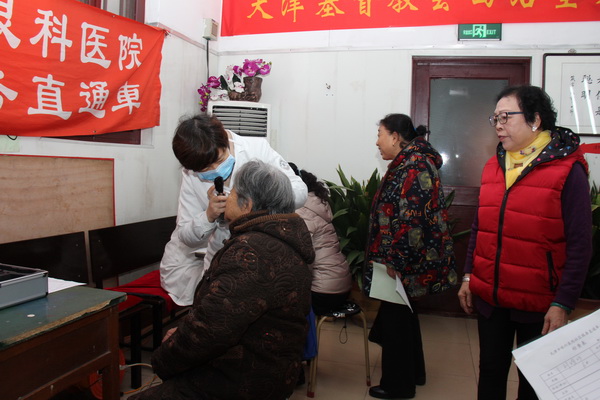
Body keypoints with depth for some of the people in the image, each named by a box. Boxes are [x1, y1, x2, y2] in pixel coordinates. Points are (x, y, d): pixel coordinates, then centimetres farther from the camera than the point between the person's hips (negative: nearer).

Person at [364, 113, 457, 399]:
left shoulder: (414, 165, -19)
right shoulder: (409, 163, 13)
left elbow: (412, 219, -27)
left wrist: (395, 262, -25)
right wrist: (392, 258, 21)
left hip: (406, 264, -10)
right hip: (410, 261, 10)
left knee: (396, 318, 3)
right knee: (402, 315, 21)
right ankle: (412, 373, 37)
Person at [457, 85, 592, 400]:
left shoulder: (567, 169, -10)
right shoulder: (493, 166, 6)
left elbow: (580, 244, -12)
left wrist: (562, 304, -15)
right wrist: (468, 276, 10)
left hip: (537, 304, -4)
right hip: (488, 297, 5)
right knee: (490, 373, 17)